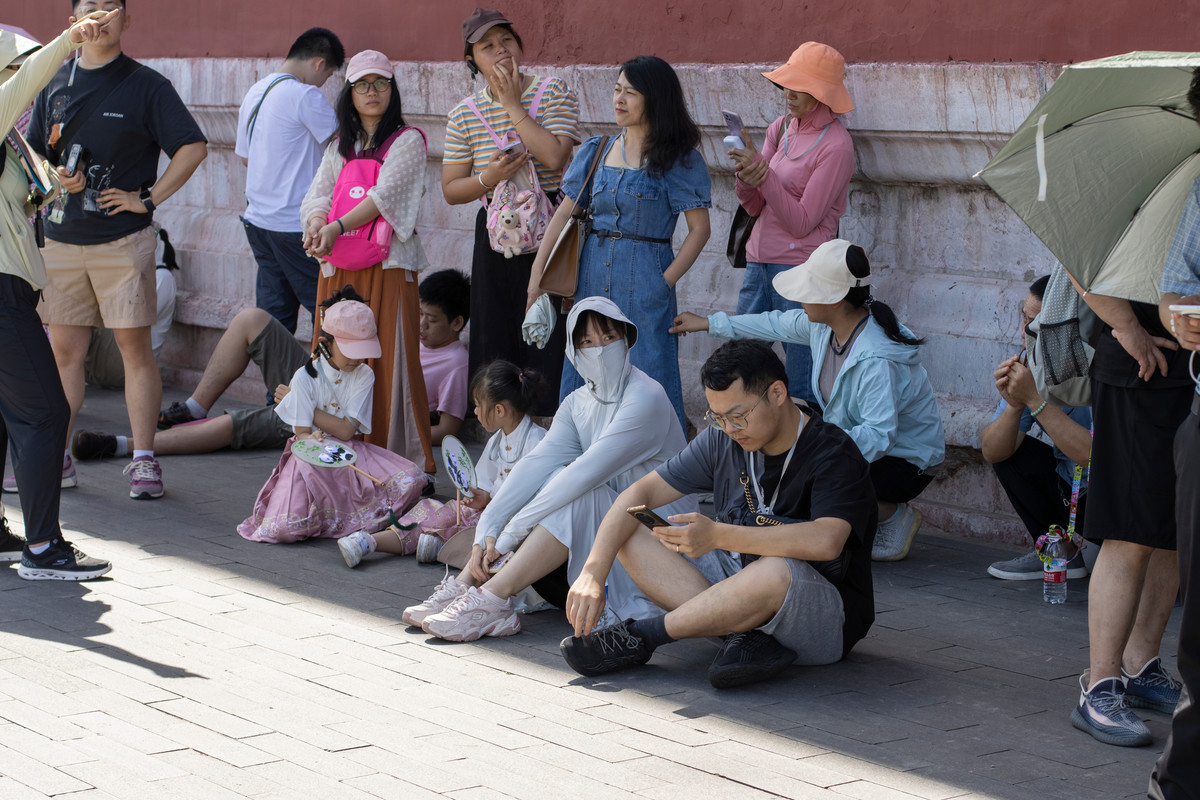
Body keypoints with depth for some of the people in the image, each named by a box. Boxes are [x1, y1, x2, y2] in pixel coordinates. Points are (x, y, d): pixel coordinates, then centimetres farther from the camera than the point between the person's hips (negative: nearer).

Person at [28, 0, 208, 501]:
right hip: (61, 235, 4)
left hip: (123, 239, -4)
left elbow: (193, 147, -3)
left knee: (135, 346, -2)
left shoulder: (145, 85, 0)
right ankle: (56, 454, 13)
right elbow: (30, 154, 17)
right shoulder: (54, 83, 11)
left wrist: (148, 198, -8)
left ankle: (143, 460, 1)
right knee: (64, 348, 6)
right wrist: (54, 177, -5)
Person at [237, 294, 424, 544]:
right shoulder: (305, 378, -5)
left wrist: (299, 402, -9)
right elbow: (302, 433, -9)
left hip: (350, 456, 2)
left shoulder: (364, 376, 1)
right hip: (314, 460, -2)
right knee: (287, 528, -27)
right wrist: (313, 440, -35)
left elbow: (346, 430, -8)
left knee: (412, 479, -23)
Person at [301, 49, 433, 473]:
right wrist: (317, 221, -17)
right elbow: (319, 192, 7)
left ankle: (405, 461, -7)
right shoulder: (339, 146, 18)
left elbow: (384, 194, -11)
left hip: (389, 264, -5)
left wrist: (338, 226, -25)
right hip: (338, 266, 5)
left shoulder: (407, 141, 1)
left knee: (389, 361, -9)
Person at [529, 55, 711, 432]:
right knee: (583, 381, 8)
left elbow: (699, 228, -5)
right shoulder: (596, 151, 10)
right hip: (592, 276, 5)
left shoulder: (678, 159, -3)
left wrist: (664, 282, -13)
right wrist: (537, 274, 3)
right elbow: (565, 213, 10)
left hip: (644, 282, -5)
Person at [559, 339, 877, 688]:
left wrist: (718, 536, -41)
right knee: (629, 532, -7)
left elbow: (825, 541, -36)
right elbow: (639, 494, -2)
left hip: (825, 618, -7)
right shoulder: (722, 440, 1)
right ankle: (743, 636, -25)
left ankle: (639, 636, -23)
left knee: (778, 572, -42)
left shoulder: (835, 456, -18)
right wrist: (593, 573, -17)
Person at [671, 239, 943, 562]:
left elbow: (879, 436, -37)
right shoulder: (824, 324, -6)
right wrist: (710, 324, 22)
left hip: (906, 462, -9)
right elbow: (780, 324, 13)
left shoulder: (876, 361, -33)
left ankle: (896, 514, -3)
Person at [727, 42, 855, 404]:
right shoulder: (782, 128, 10)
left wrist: (764, 173, -21)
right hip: (759, 261, 7)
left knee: (799, 386, -3)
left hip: (801, 267, -7)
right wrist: (745, 178, -12)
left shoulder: (836, 146, -11)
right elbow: (754, 208, 9)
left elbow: (802, 222, -13)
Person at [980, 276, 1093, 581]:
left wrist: (1036, 399, -33)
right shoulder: (1031, 364, -7)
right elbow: (992, 451, -7)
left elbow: (1100, 456, -37)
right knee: (1007, 447, -4)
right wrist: (1014, 405, -27)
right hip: (1072, 493, 7)